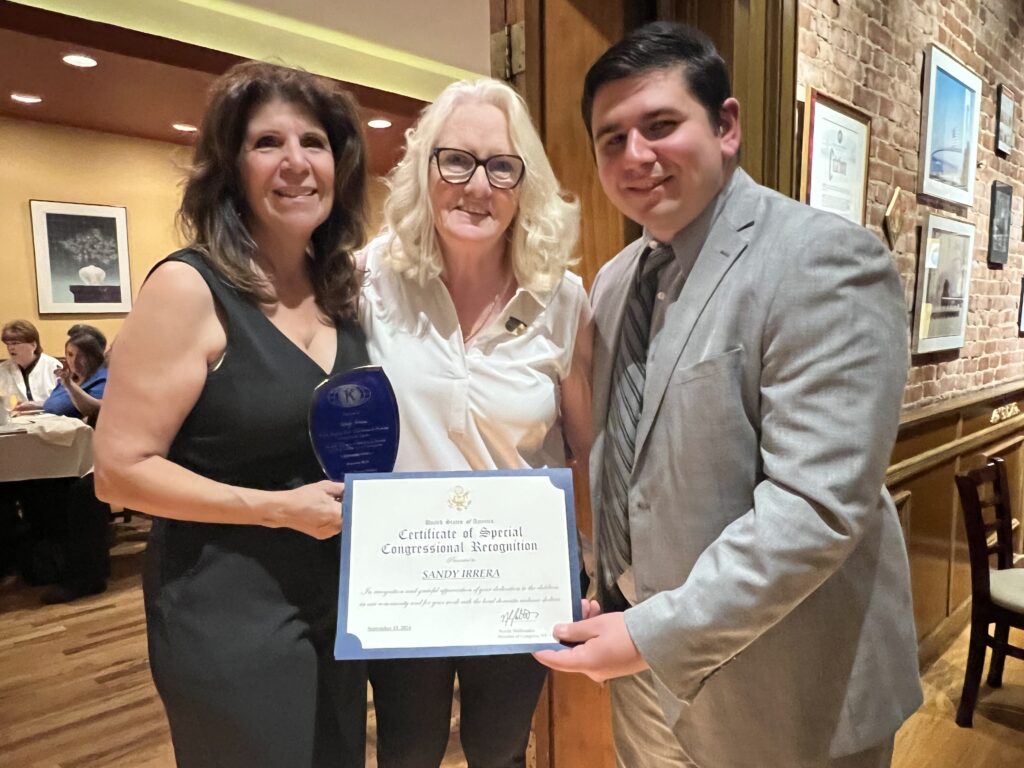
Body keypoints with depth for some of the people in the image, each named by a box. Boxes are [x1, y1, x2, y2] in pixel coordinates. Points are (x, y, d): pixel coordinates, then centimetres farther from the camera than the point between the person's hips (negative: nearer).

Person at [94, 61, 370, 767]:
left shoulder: (342, 294, 4)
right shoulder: (190, 288, -15)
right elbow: (120, 470, -17)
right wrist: (280, 508, -22)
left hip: (337, 604, 6)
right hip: (230, 619, -6)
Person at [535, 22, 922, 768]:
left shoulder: (825, 260, -19)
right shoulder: (615, 281, 4)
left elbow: (818, 504, -26)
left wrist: (656, 634, -23)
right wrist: (610, 606, 5)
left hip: (779, 693, -6)